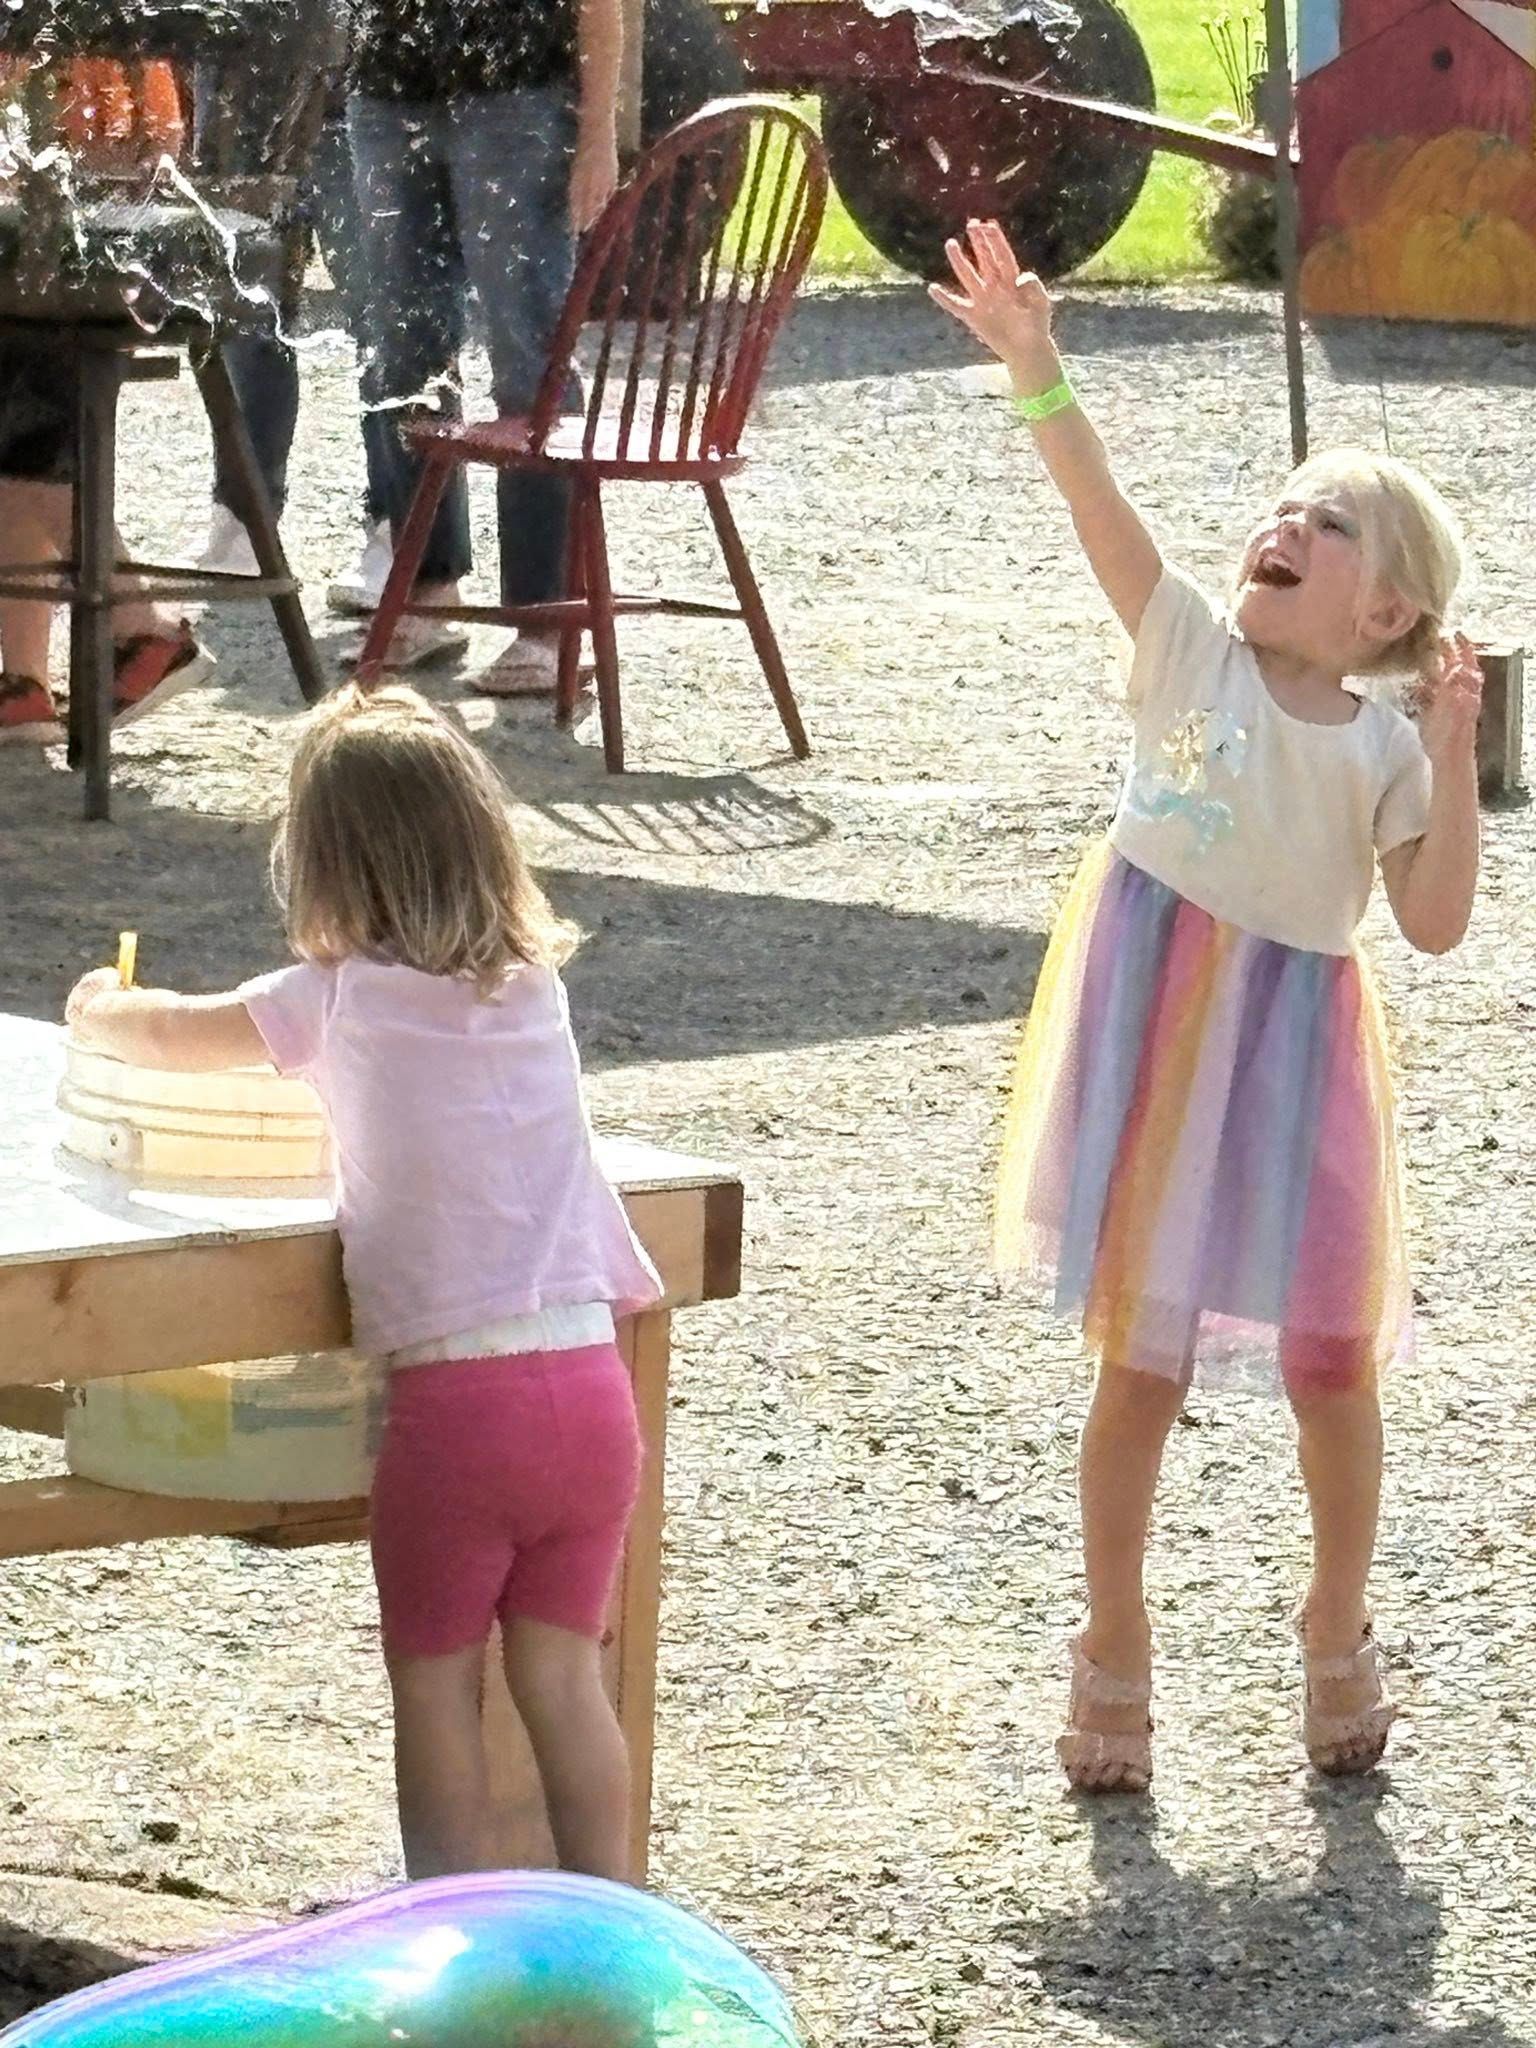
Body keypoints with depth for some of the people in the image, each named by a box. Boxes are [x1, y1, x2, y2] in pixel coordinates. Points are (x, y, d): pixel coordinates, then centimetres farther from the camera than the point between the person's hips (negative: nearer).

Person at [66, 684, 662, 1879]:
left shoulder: (343, 1001, -4)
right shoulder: (534, 986, 8)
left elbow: (169, 1037, 12)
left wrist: (98, 1011, 34)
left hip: (454, 1395, -4)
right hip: (589, 1378, 4)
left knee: (436, 1684, 8)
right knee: (564, 1675, 13)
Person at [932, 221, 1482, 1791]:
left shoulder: (1383, 748, -2)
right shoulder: (1189, 646, -3)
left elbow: (1435, 922, -10)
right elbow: (1099, 507, -19)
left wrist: (1451, 757, -17)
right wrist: (1034, 369, -33)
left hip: (1296, 1042, 1)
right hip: (1154, 1027, -1)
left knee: (1331, 1360, 6)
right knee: (1140, 1363, 7)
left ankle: (1338, 1633, 29)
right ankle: (1114, 1648, 22)